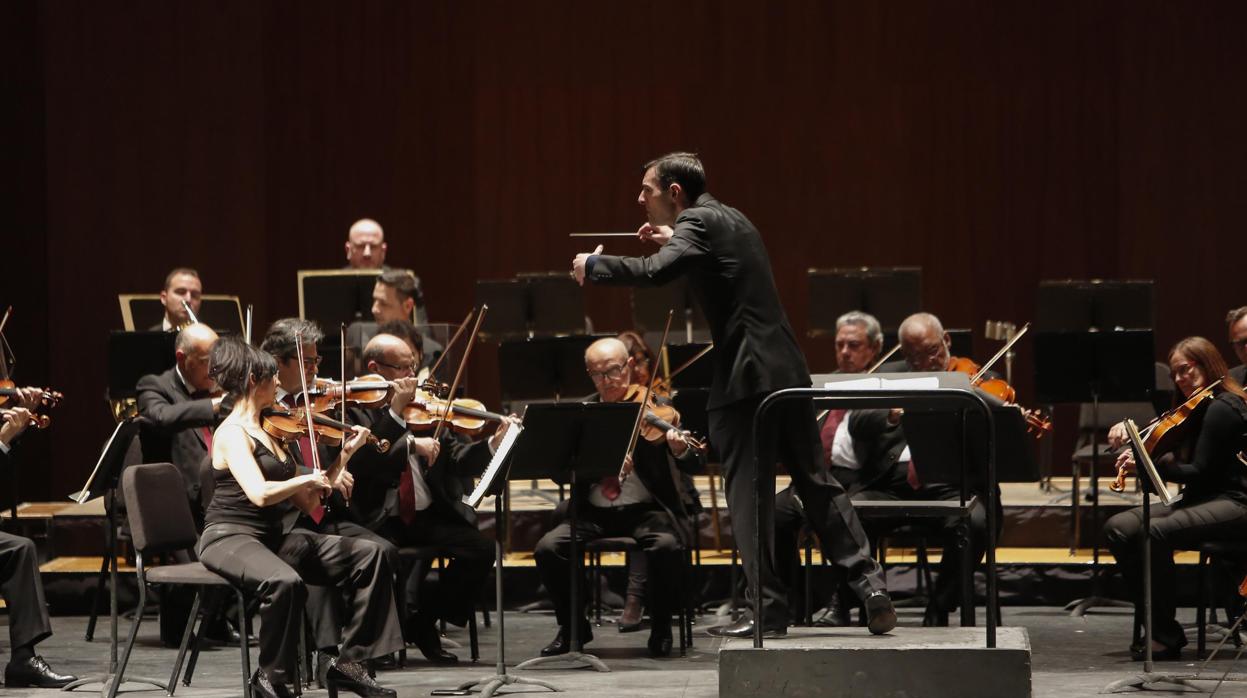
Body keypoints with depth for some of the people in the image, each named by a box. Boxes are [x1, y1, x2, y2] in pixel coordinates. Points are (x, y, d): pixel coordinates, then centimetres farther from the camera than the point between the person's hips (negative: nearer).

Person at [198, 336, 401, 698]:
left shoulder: (269, 431, 13)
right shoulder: (232, 433, -12)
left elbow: (306, 501, 12)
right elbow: (259, 493, -29)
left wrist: (345, 454, 9)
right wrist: (309, 478, -20)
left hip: (275, 536, 9)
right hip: (231, 539, -9)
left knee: (368, 556, -2)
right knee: (285, 581, -39)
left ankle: (347, 662, -1)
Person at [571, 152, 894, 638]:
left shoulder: (697, 221, -7)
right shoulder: (729, 219, 20)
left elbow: (655, 272, -24)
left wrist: (593, 265, -10)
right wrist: (673, 242, 27)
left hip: (745, 377, -8)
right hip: (786, 370, 8)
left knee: (748, 496, -3)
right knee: (816, 483, 12)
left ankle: (770, 609, -4)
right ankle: (870, 586, 7)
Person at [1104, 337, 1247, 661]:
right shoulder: (1197, 410, 19)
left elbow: (1199, 472, -17)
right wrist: (1129, 428, 6)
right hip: (1204, 500, 10)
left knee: (1155, 532, -33)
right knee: (1119, 527, -9)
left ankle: (1166, 635, -23)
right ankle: (1155, 622, -9)